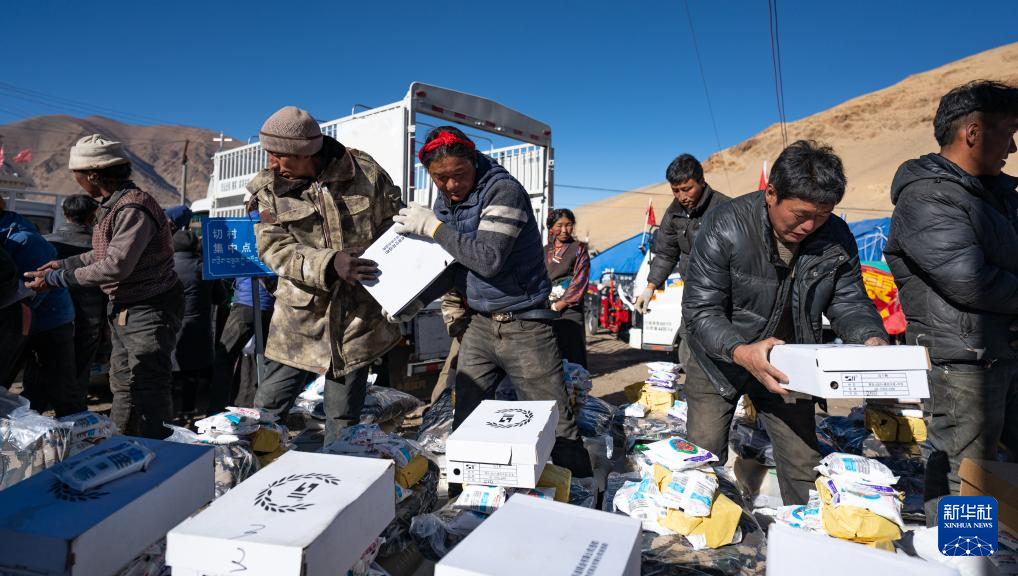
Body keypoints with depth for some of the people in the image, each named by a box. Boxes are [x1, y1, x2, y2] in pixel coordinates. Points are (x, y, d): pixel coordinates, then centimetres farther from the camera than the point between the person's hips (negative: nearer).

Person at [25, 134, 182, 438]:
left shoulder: (133, 208, -24)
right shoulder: (111, 206, 8)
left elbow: (115, 266, -27)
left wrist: (56, 279, -19)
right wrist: (65, 263, 20)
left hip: (149, 310, -10)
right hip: (123, 308, 10)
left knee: (149, 391, -4)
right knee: (123, 385, 20)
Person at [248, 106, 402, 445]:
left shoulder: (364, 172, -7)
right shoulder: (269, 188, -3)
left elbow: (395, 226, 6)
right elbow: (273, 248, -10)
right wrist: (329, 263, -25)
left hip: (358, 314, -1)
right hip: (300, 316, 1)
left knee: (343, 420, 10)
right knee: (268, 408, 8)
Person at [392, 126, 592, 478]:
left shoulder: (504, 190, -14)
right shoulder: (444, 202, 9)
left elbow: (488, 258, -25)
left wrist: (433, 227, -18)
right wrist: (416, 301, 3)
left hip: (523, 326, -6)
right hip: (480, 324, 7)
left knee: (556, 425, -1)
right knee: (464, 420, 9)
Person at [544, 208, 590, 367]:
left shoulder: (579, 249, 5)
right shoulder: (545, 251, 16)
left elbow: (580, 282, -4)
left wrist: (559, 305, -10)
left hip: (569, 309, -3)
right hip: (546, 310, 3)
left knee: (572, 356, -7)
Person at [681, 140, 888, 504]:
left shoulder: (837, 238, -10)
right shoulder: (725, 226, -24)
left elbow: (848, 301, 0)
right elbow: (700, 310, -26)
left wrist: (871, 339, -23)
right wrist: (742, 352, -43)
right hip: (720, 361, -3)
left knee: (804, 466, 9)